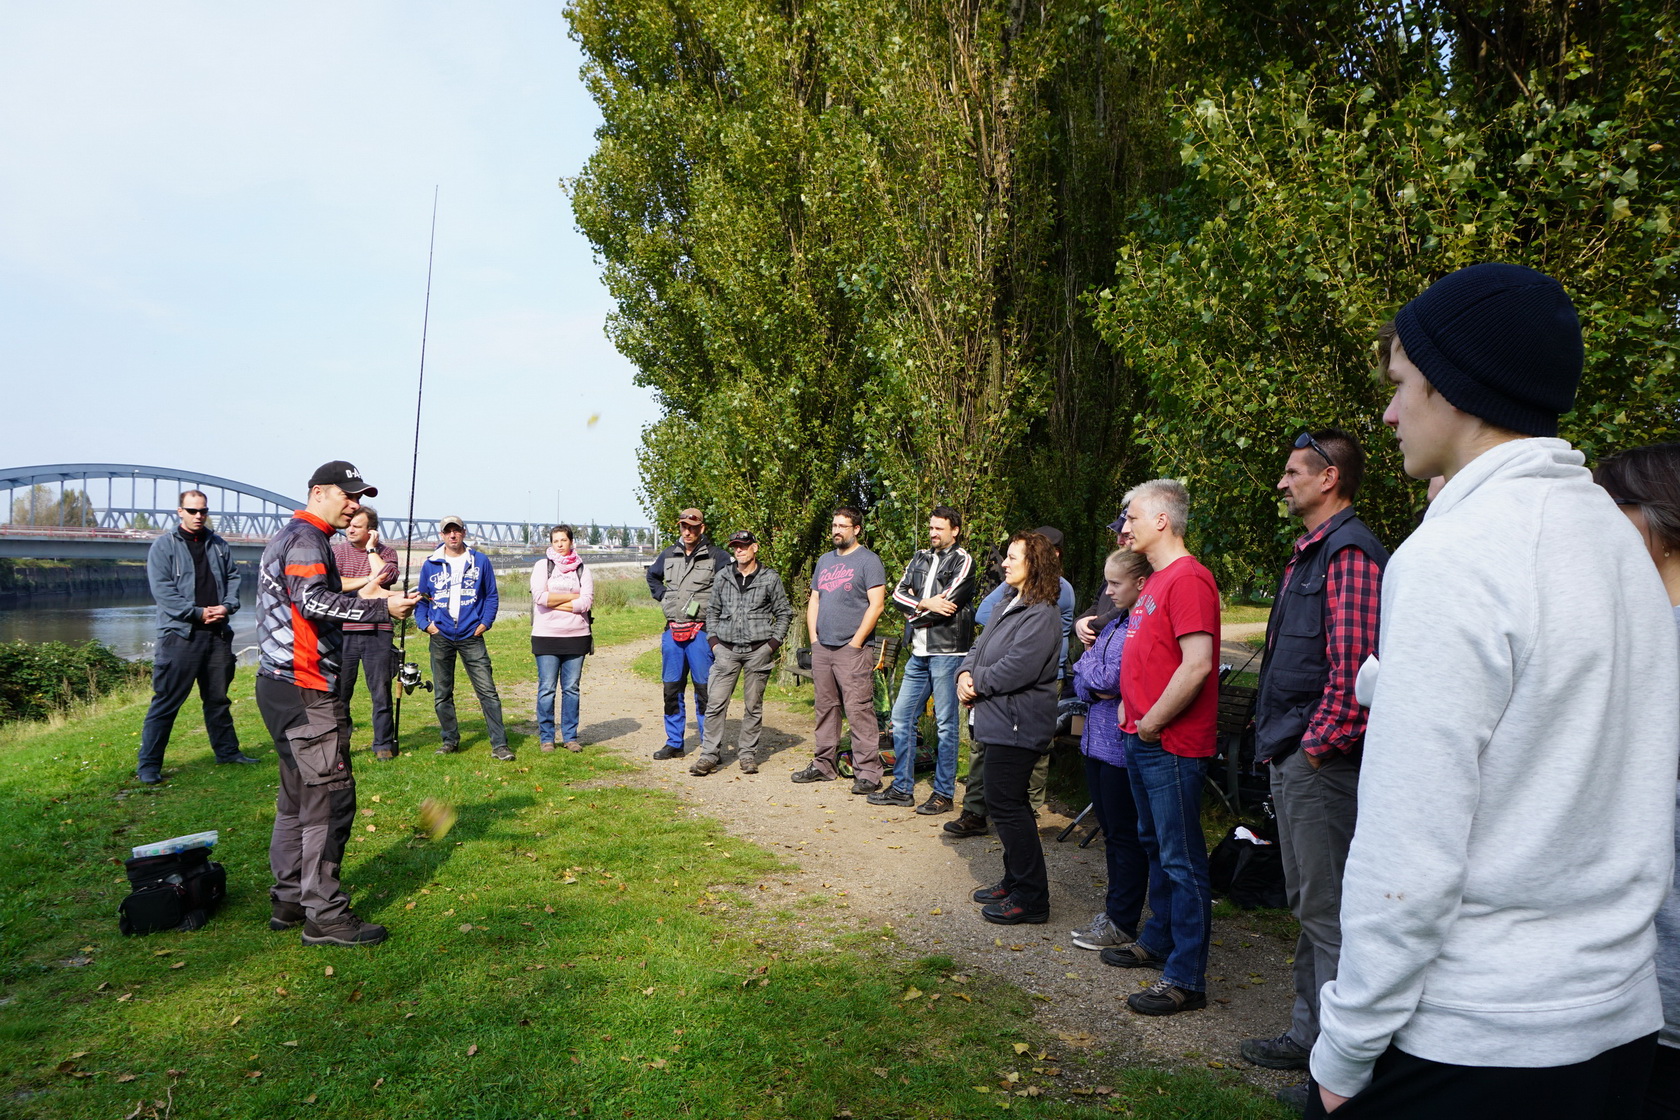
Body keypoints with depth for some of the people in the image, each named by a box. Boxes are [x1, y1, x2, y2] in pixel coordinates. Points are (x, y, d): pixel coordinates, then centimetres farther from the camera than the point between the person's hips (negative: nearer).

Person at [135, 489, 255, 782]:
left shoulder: (219, 546, 14)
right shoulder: (164, 546, -2)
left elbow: (233, 577, 13)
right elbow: (161, 588, -10)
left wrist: (227, 606, -6)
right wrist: (197, 612, -16)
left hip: (218, 632, 5)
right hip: (180, 633, -5)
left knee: (218, 697, 15)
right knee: (166, 701, -3)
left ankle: (227, 750, 26)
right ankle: (148, 765, 4)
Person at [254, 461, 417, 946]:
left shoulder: (288, 537, 21)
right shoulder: (306, 539, -13)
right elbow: (312, 602, -29)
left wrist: (358, 597, 14)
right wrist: (380, 608, -30)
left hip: (281, 686, 11)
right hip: (307, 691, -11)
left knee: (297, 798, 17)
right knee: (329, 800, -7)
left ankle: (289, 901, 26)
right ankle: (324, 916, -2)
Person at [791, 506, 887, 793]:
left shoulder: (868, 560, -4)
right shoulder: (824, 561, 18)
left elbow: (876, 605, -11)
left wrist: (856, 642, -13)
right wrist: (814, 637, 9)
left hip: (853, 650, -7)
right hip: (822, 649, 7)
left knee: (859, 711, -9)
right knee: (825, 708, 13)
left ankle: (867, 772, -5)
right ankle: (824, 765, 22)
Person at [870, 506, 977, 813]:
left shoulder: (962, 561, -3)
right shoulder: (920, 559, 16)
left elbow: (945, 604, -13)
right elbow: (898, 594, 5)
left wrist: (915, 613, 0)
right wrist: (924, 603, -13)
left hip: (947, 651, -7)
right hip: (919, 652, 7)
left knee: (947, 723, 0)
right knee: (901, 717, 9)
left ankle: (944, 793, 8)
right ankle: (902, 788, 19)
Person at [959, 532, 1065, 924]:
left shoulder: (1042, 615, -16)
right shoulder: (1008, 605, 16)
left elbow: (1018, 668, -24)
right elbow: (980, 648, 17)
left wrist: (978, 683, -11)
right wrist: (965, 674, -2)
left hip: (1018, 724, -10)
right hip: (998, 719, 10)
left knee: (1006, 803, -7)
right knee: (1007, 802, 17)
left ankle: (1031, 898, 3)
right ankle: (1015, 881, 29)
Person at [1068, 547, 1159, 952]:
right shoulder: (1115, 622, 13)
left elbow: (1111, 678, -23)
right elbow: (1080, 682, 13)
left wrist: (1089, 662, -4)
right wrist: (1095, 688, -7)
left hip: (1124, 746, -9)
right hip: (1098, 740, 9)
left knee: (1124, 836, 3)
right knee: (1111, 831, 18)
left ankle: (1122, 923, 16)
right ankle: (1116, 909, 30)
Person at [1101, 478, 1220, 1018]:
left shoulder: (1188, 578, -18)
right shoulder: (1157, 579, 15)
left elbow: (1196, 664, -25)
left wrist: (1151, 723, -17)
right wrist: (1130, 706, 11)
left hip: (1172, 745, -10)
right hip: (1143, 739, 10)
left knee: (1182, 860, -2)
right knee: (1157, 847, 21)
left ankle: (1186, 979, 7)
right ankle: (1157, 941, 36)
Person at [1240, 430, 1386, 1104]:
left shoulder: (1349, 552, -15)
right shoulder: (1309, 552, 17)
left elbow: (1354, 663, -23)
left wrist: (1316, 744, -18)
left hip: (1321, 762, -11)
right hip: (1290, 755, 11)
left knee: (1327, 911, -2)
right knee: (1305, 903, 18)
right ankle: (1309, 1034, 31)